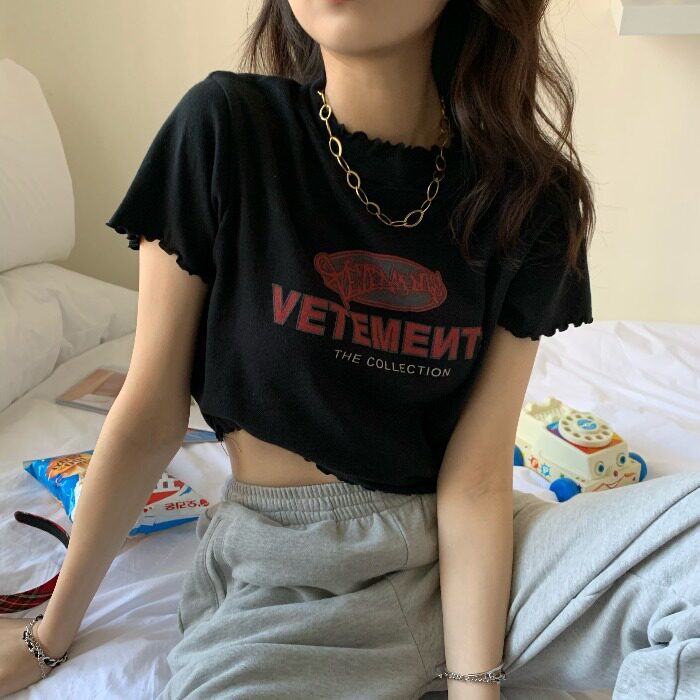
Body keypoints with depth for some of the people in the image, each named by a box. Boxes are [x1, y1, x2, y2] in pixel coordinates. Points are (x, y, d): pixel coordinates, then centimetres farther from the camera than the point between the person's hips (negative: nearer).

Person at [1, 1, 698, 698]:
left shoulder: (528, 195, -6)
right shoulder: (226, 127, -11)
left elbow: (475, 479, -8)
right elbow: (149, 419, -5)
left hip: (463, 553, 3)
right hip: (287, 576, -2)